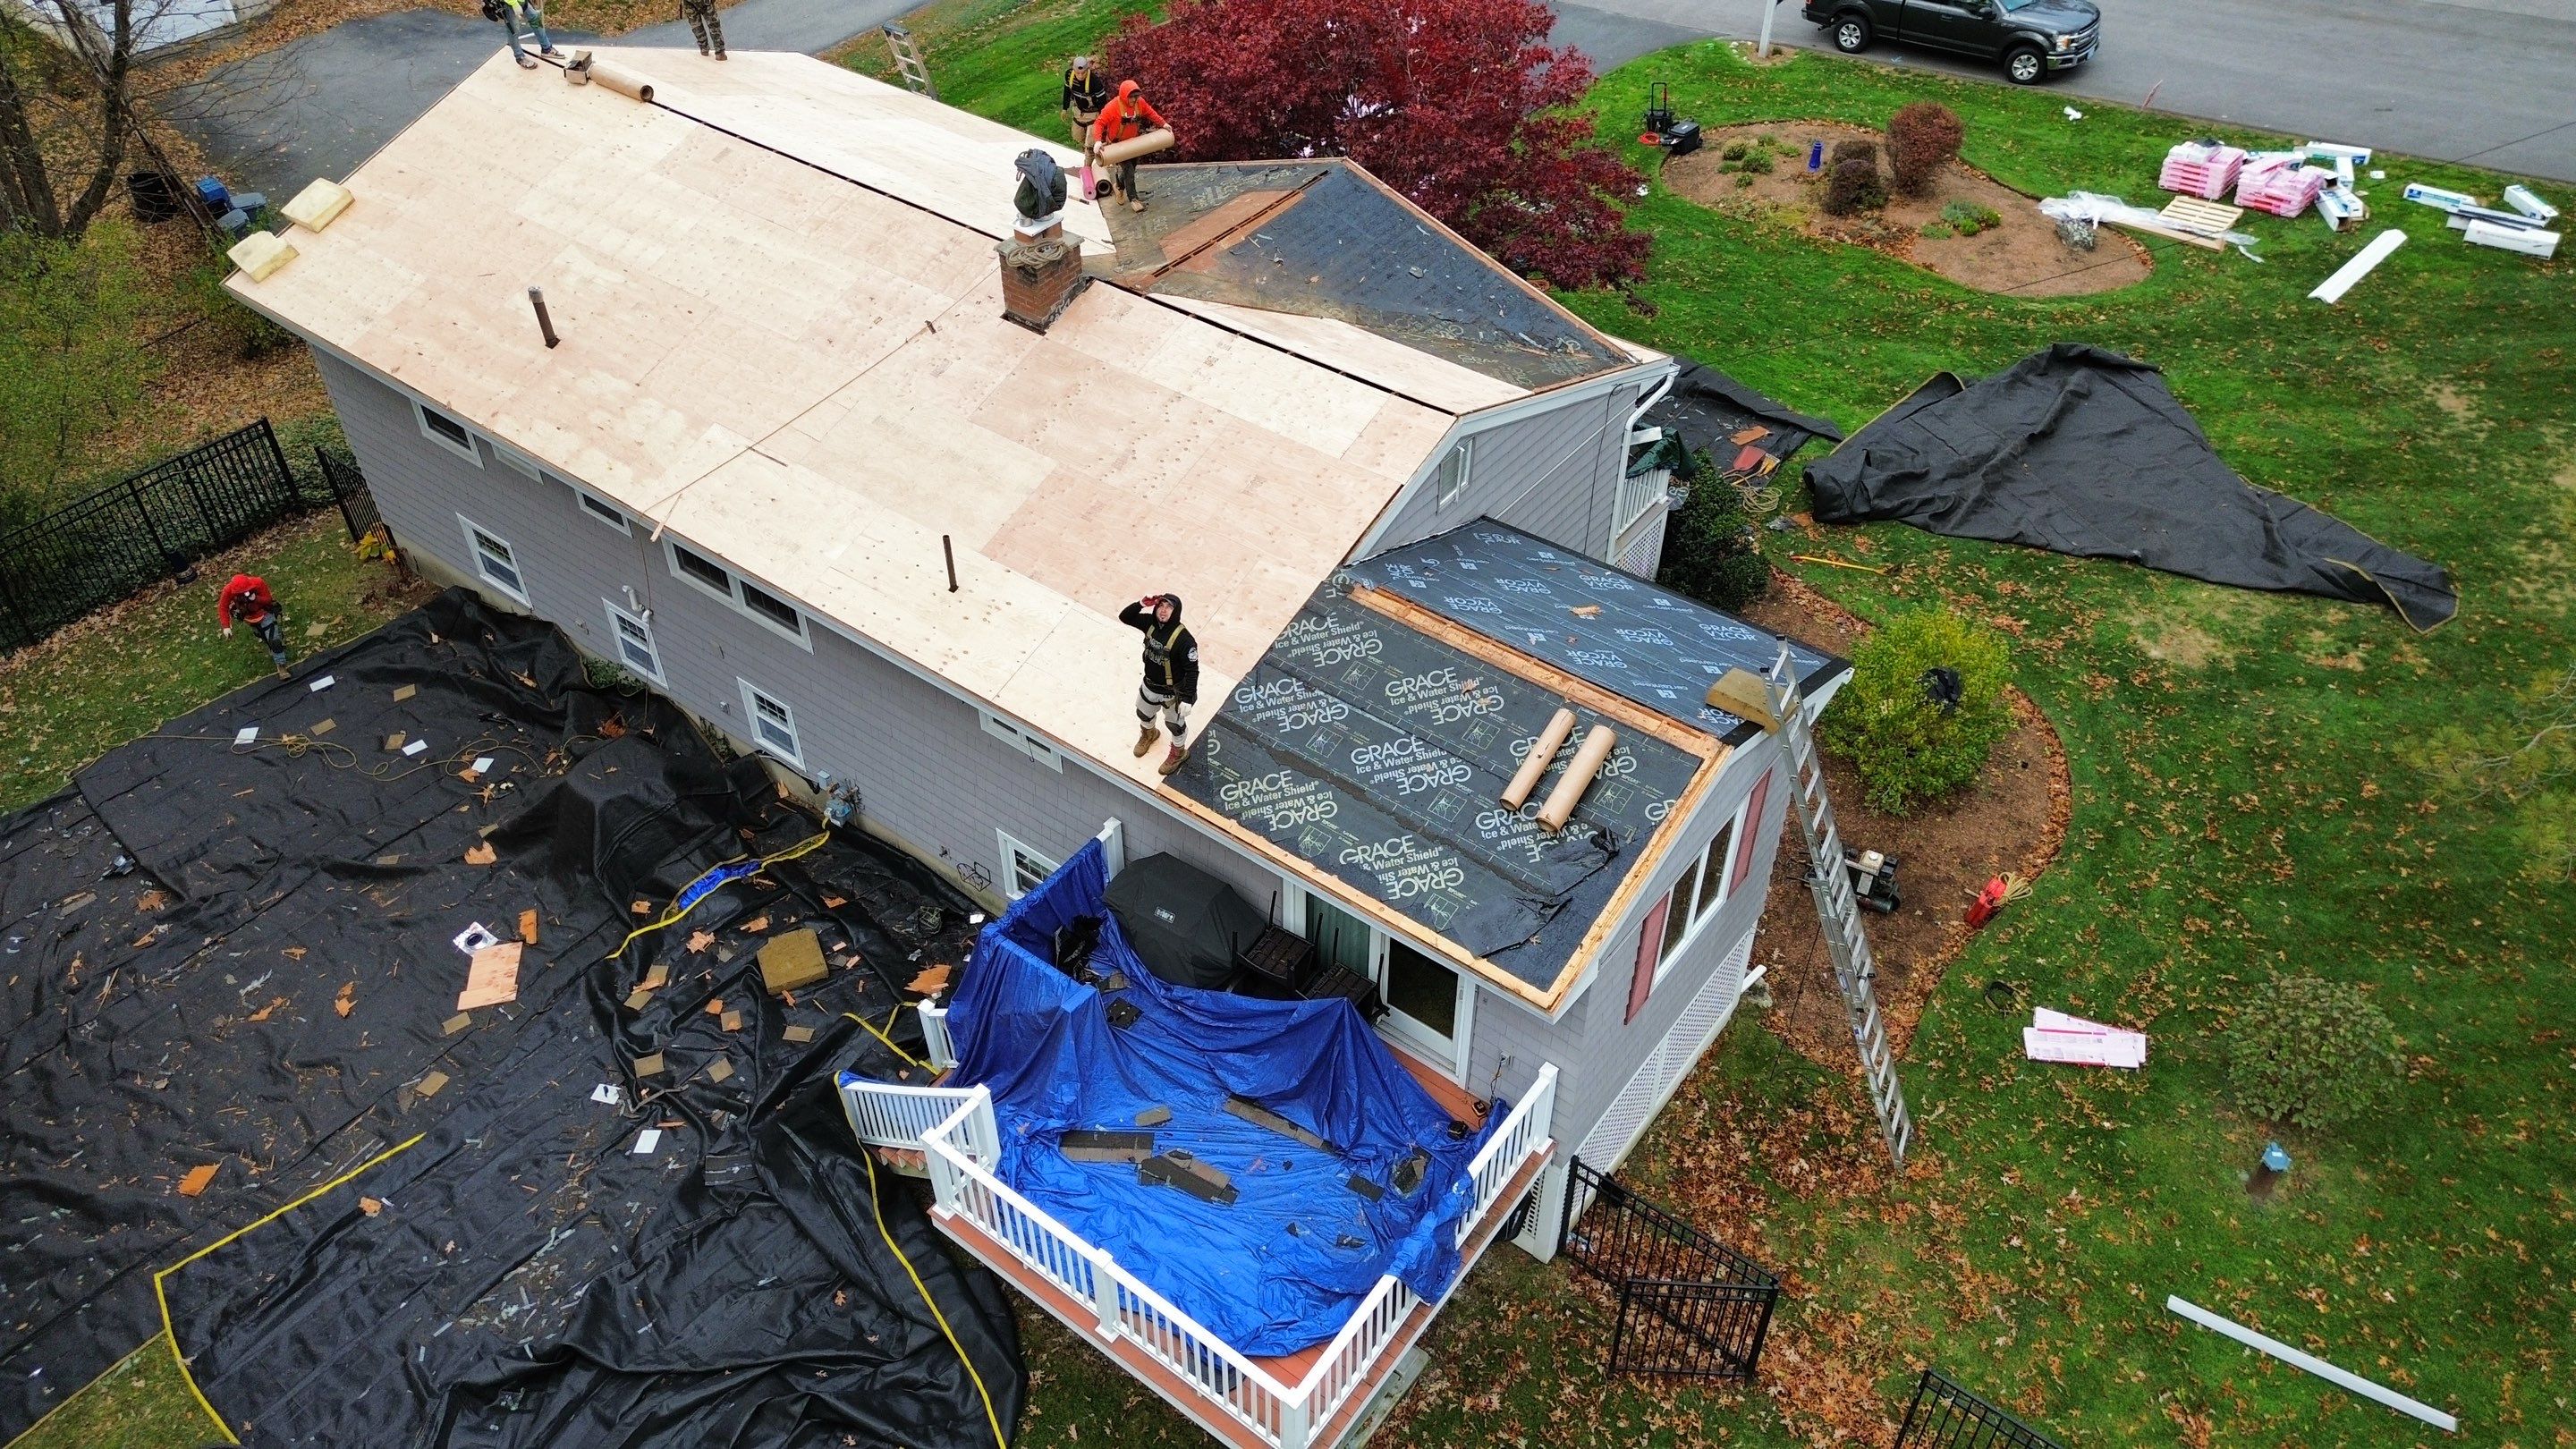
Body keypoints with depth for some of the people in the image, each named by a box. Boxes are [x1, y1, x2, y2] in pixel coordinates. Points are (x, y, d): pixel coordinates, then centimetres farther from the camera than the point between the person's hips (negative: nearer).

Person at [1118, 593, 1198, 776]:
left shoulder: (1183, 639, -32)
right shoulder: (1150, 623, -15)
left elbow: (1192, 670, -26)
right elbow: (1124, 617, -7)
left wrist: (1187, 699, -25)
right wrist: (1141, 604, -25)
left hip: (1172, 691, -6)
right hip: (1150, 684, 6)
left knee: (1175, 724, 19)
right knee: (1144, 713, 31)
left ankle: (1179, 752, 48)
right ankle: (1148, 734, 65)